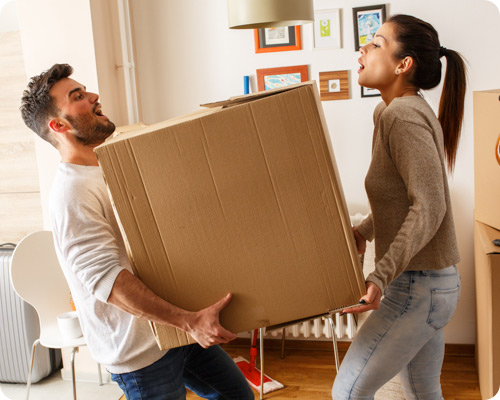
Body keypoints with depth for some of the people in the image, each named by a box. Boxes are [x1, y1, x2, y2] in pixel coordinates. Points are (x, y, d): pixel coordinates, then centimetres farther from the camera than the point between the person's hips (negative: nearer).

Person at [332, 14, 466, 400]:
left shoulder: (403, 115, -19)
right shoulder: (414, 112, 11)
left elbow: (429, 207, -26)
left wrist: (381, 275, -33)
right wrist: (362, 232, 8)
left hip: (416, 287, -10)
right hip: (430, 282, 10)